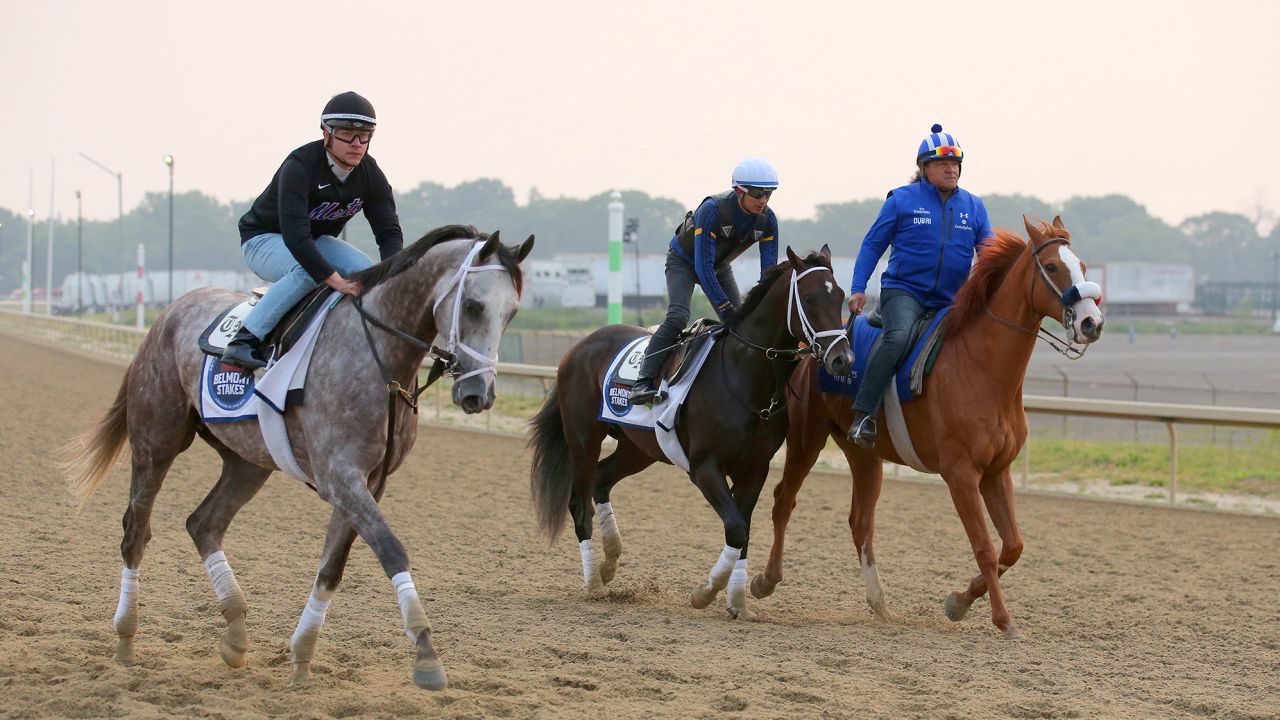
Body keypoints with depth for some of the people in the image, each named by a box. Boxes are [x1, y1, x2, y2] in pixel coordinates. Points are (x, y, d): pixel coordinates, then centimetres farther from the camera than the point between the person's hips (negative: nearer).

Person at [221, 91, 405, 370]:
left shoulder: (371, 175, -12)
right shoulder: (299, 167, -32)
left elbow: (389, 231, -14)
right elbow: (294, 234, -42)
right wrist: (336, 281, -49)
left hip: (318, 241, 6)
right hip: (265, 240, -6)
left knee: (364, 270, -21)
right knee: (308, 273, -37)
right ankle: (244, 341, -34)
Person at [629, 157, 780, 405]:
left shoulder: (768, 220, -21)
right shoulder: (712, 210, -37)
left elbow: (769, 271, -17)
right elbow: (703, 267, -38)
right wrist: (725, 308, -40)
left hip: (720, 266, 6)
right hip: (684, 261, -6)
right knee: (677, 317, -26)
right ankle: (643, 382, -28)